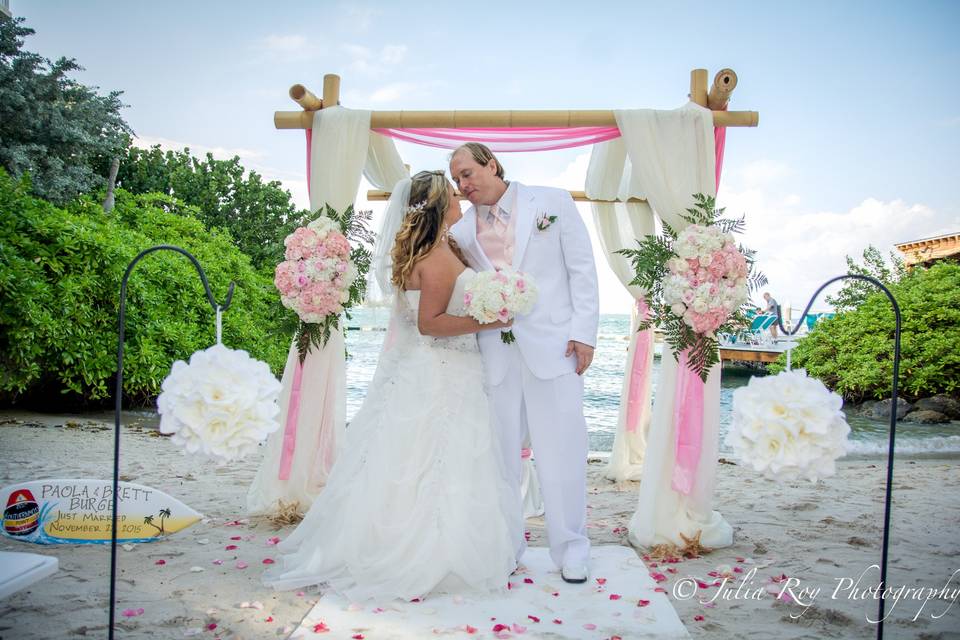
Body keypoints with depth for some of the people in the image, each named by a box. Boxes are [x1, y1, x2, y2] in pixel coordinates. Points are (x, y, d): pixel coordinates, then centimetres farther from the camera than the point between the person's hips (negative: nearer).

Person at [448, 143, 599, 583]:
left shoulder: (553, 202, 4)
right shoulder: (462, 229, 11)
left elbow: (582, 269, 1)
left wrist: (584, 332, -6)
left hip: (553, 344, -3)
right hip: (495, 352, 3)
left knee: (561, 448, 2)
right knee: (499, 450, 9)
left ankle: (570, 546, 18)